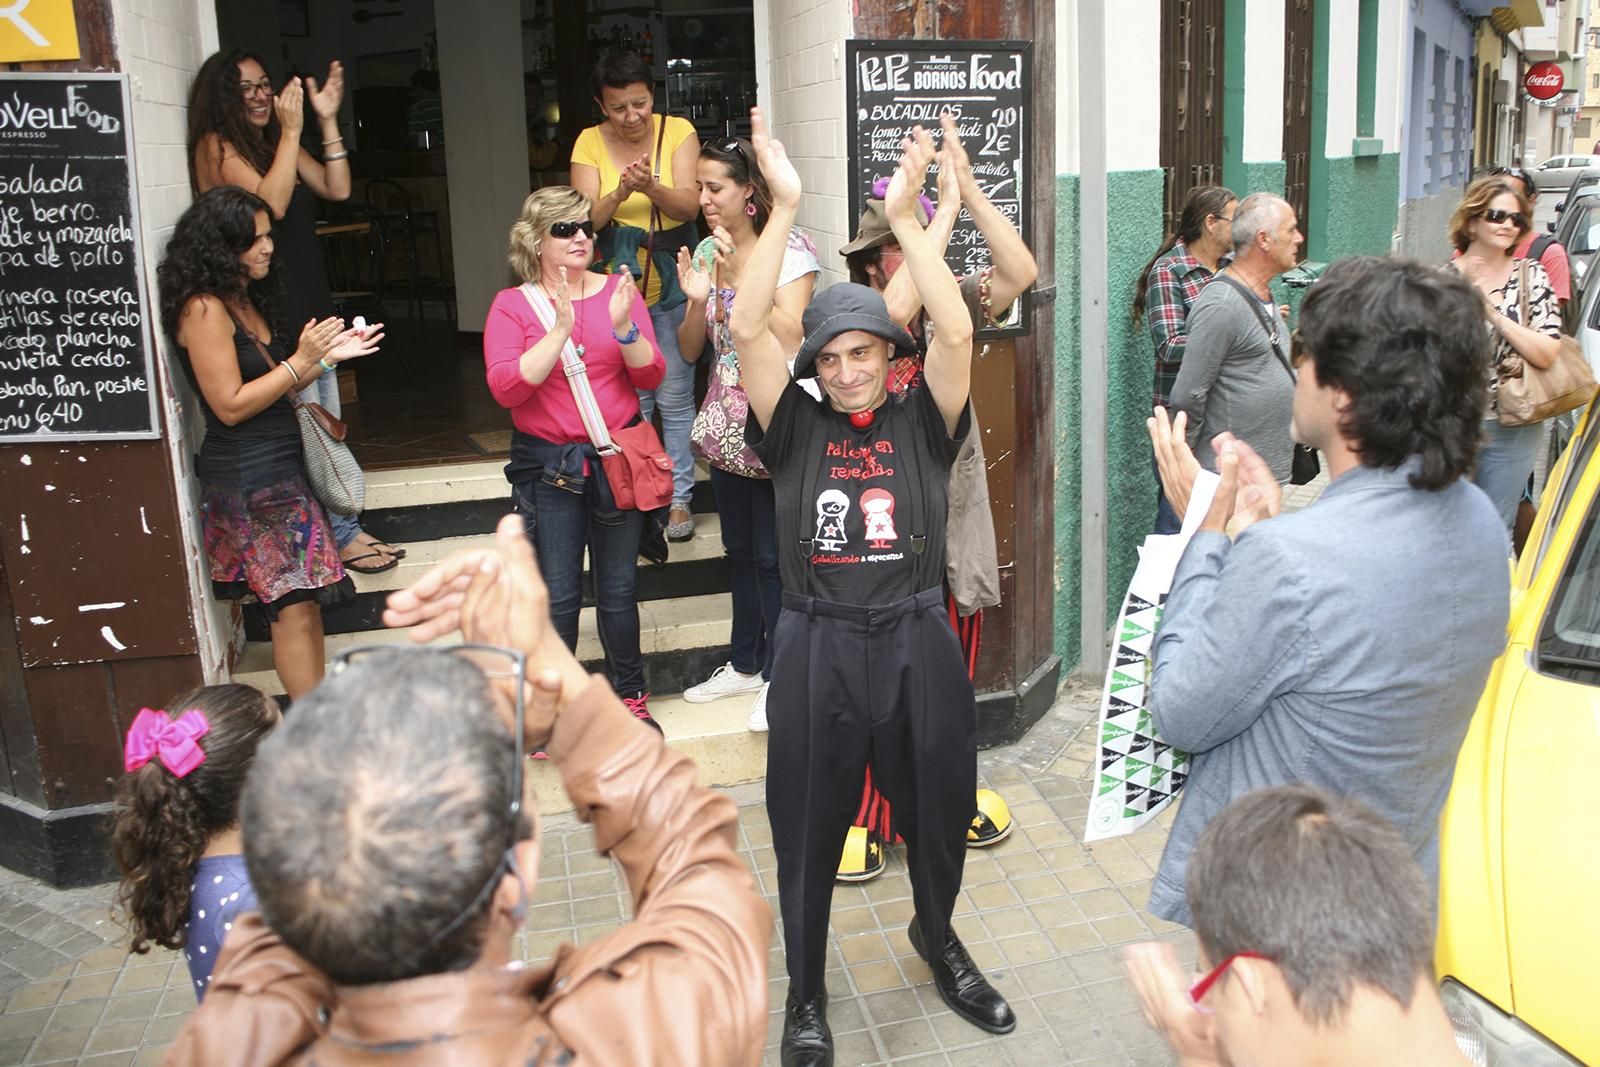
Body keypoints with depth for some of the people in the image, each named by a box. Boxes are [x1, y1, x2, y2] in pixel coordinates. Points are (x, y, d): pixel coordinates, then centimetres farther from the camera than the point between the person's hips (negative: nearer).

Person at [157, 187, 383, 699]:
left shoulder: (245, 300, 14)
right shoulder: (204, 308, -14)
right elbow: (231, 405, -17)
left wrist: (329, 354, 6)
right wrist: (300, 360, -15)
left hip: (278, 465, 9)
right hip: (247, 475, -9)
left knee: (305, 598, 8)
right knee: (295, 605, -7)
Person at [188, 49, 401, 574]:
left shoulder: (275, 142, 15)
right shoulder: (215, 146, -7)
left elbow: (337, 190, 5)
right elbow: (272, 202, -22)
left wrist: (328, 120, 0)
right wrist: (292, 130, -19)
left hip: (310, 302, 8)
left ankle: (339, 529, 22)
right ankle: (340, 535, 3)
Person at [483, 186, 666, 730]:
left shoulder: (618, 290, 2)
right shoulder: (512, 305, -3)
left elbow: (651, 376, -3)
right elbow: (506, 388, -16)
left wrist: (624, 326, -21)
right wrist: (561, 329, -22)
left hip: (618, 460, 2)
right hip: (549, 468, -1)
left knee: (618, 589, 11)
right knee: (558, 595, 4)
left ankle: (631, 694, 29)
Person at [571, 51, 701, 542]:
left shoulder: (678, 132, -6)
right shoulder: (590, 143, -3)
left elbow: (689, 206, -14)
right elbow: (585, 217, -10)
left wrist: (651, 187, -34)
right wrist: (619, 194, -30)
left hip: (672, 285, -1)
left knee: (675, 397, 4)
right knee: (629, 398, 9)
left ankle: (679, 496, 16)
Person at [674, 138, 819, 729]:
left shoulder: (789, 248, -11)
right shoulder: (707, 252, 8)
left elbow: (791, 337, -22)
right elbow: (690, 351, 8)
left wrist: (743, 276, -22)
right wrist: (697, 298, -11)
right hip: (727, 425, 7)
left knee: (774, 555, 1)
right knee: (740, 549, 17)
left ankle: (780, 675, 16)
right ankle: (745, 663, 33)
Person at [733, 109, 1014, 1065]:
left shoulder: (921, 425, 1)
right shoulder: (797, 430, 0)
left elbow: (957, 333, -14)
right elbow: (748, 330, -13)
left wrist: (907, 216, -17)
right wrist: (784, 211, -18)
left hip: (917, 640, 1)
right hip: (820, 646, -1)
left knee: (940, 809, 18)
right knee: (809, 826, 11)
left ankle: (938, 938, 48)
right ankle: (807, 990, 34)